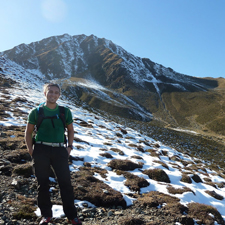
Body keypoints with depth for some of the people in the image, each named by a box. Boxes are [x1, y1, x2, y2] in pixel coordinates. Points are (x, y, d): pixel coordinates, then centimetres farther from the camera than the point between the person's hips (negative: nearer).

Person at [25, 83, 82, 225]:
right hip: (41, 150, 0)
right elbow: (28, 132, 8)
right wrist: (30, 150, -1)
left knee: (66, 182, 1)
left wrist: (69, 147, 3)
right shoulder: (36, 112, 1)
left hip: (60, 151, 1)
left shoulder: (65, 112, 4)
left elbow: (70, 130, 14)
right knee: (43, 184, 8)